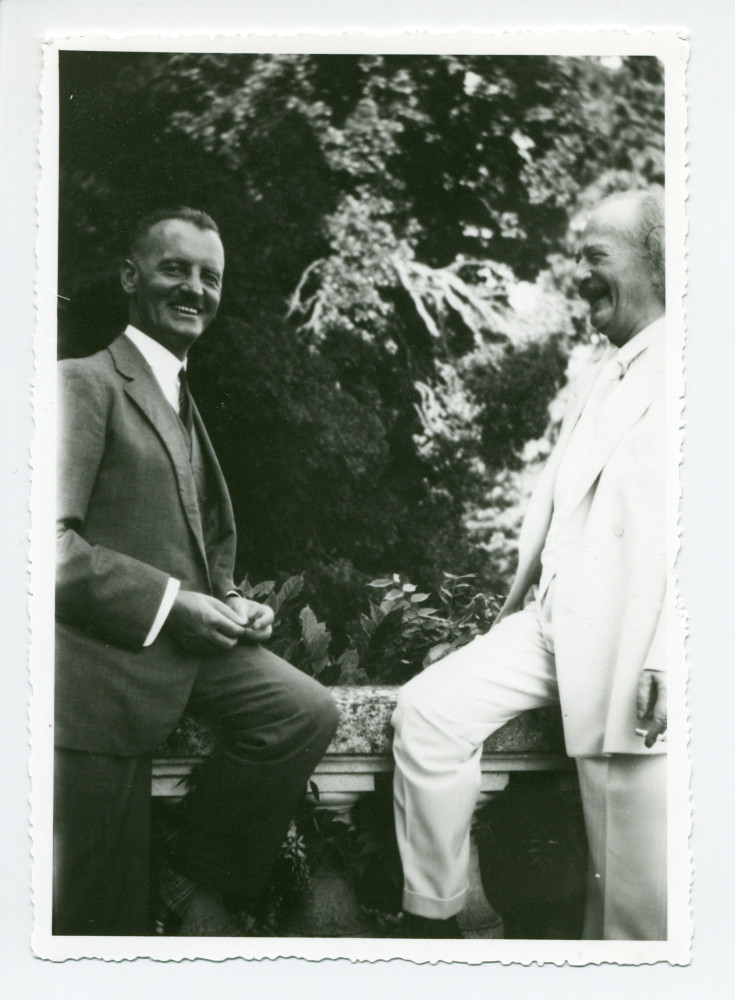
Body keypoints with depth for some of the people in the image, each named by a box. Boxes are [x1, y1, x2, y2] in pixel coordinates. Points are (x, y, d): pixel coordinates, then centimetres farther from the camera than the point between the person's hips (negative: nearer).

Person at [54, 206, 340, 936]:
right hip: (104, 657, -7)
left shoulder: (181, 398, 20)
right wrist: (170, 605, -21)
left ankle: (200, 878, 5)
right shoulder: (84, 383, -8)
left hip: (188, 640, 7)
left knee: (307, 710, -14)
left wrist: (230, 603, 5)